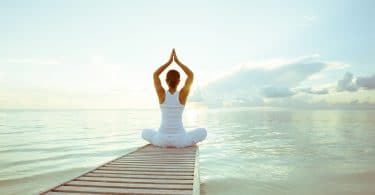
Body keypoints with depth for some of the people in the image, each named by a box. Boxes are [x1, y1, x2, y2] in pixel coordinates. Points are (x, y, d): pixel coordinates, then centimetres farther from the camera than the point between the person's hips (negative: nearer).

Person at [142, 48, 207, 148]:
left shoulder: (162, 94, -8)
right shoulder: (182, 94, -10)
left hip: (162, 139, 1)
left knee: (145, 132, 33)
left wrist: (169, 61, 7)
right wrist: (177, 61, 5)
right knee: (203, 132, 24)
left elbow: (155, 75, 8)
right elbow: (191, 75, 4)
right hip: (180, 140, -1)